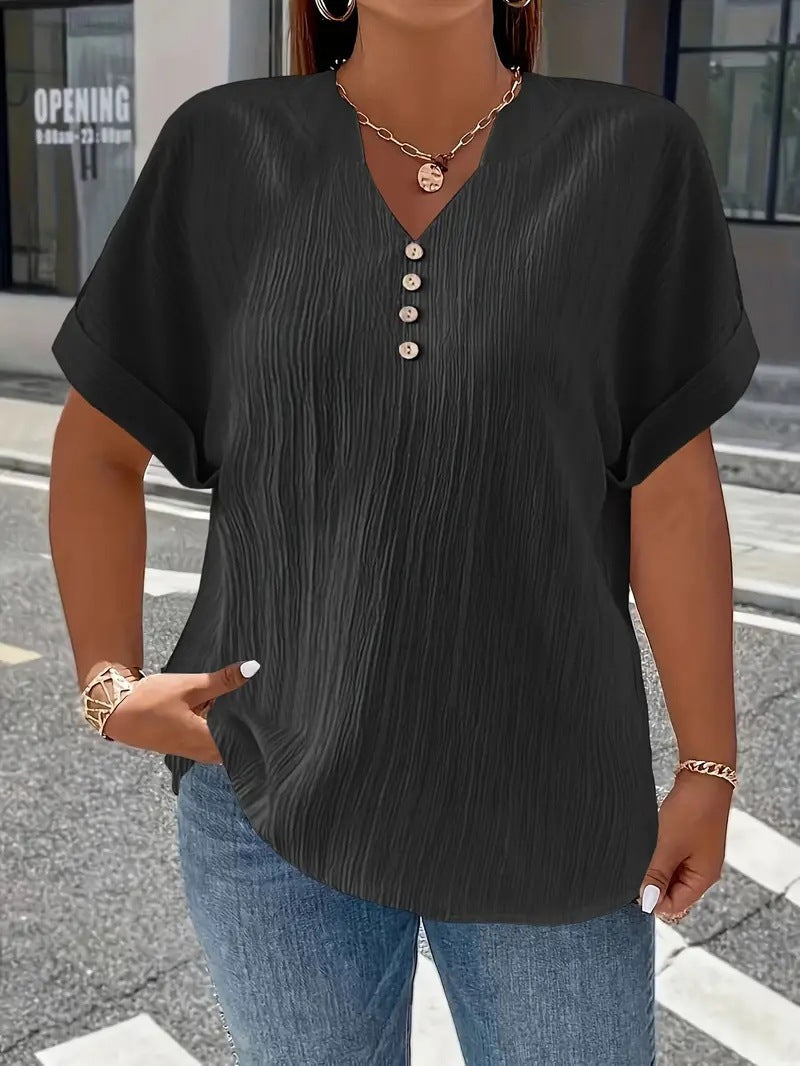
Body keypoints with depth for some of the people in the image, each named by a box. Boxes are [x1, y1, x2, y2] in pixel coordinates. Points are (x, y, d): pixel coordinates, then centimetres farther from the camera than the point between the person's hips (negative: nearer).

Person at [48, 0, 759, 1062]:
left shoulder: (634, 153, -6)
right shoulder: (227, 151, -5)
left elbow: (672, 485, -5)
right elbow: (95, 448, 2)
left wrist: (709, 766, -3)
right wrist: (108, 686, -7)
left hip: (541, 792, 0)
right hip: (273, 783, 1)